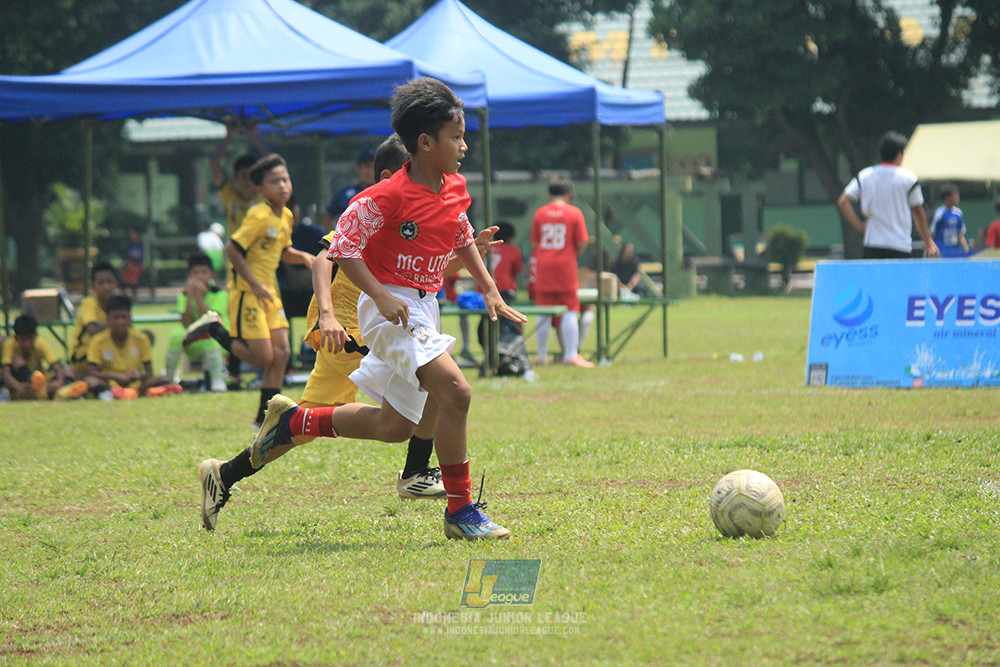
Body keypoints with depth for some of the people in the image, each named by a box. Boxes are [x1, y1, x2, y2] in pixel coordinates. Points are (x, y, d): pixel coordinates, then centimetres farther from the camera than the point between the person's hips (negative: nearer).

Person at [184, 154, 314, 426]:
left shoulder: (285, 216, 9)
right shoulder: (259, 216, -18)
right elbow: (232, 249, -20)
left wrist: (302, 257, 2)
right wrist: (255, 284, -20)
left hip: (268, 292, 8)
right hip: (247, 291, -8)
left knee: (281, 353, 2)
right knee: (263, 357, -10)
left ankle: (264, 418, 10)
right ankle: (214, 329, 8)